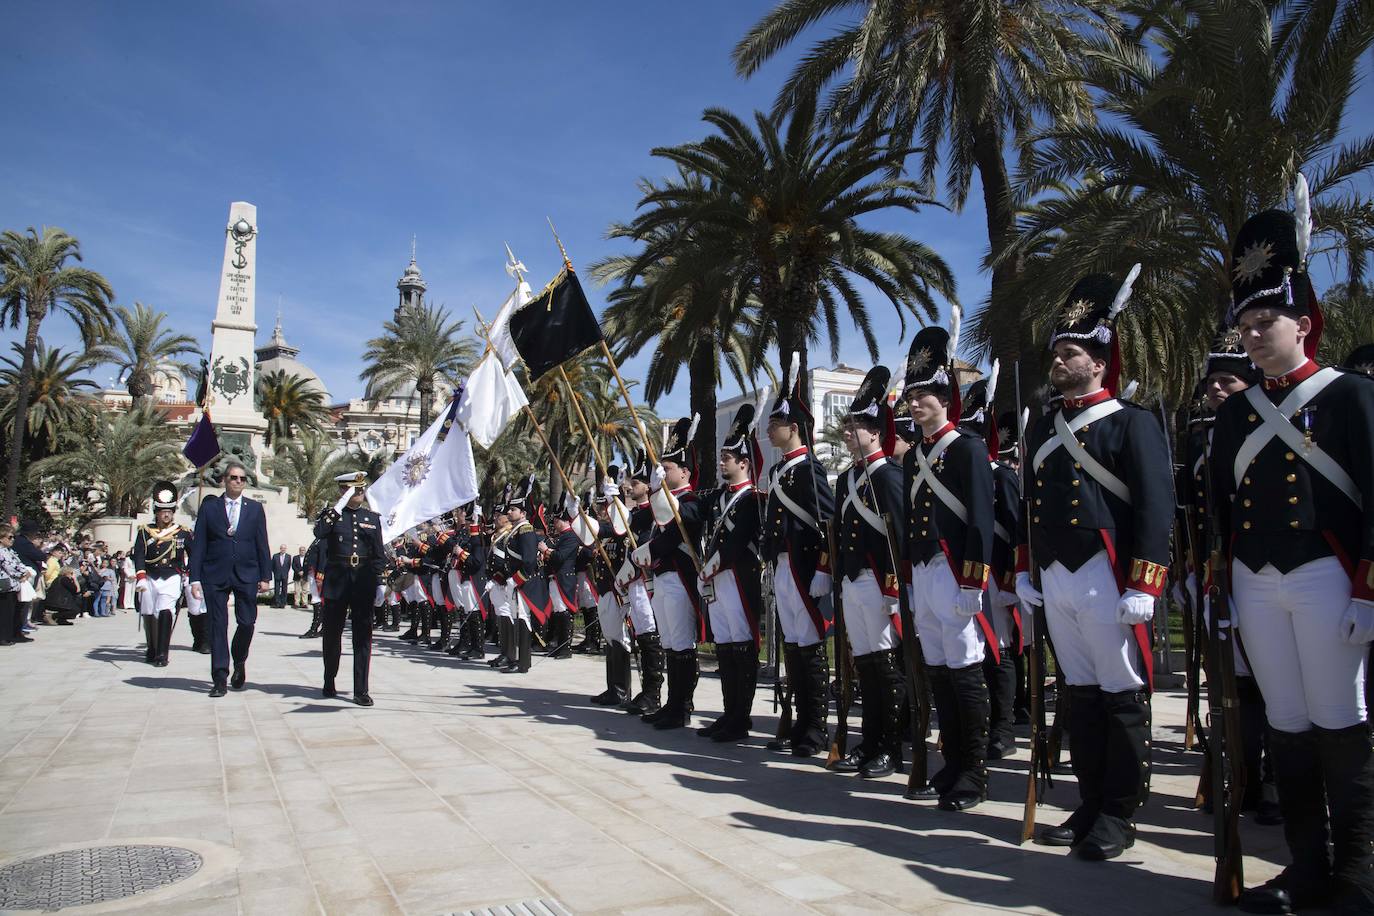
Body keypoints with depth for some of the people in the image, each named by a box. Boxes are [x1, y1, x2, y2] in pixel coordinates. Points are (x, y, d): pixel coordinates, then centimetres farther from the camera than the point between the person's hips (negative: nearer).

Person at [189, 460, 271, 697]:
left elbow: (262, 544, 7)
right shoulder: (209, 506, 6)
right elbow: (198, 544, 3)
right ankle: (219, 678, 7)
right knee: (218, 625, 1)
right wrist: (195, 578, -3)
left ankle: (239, 663, 26)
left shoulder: (255, 508, 9)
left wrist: (265, 576, 2)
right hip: (215, 575, -1)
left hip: (246, 574, 1)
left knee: (247, 623, -1)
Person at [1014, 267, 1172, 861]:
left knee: (1122, 696, 2)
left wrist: (1143, 586, -16)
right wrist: (1024, 570, 17)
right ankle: (1090, 806, 22)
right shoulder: (1043, 430, 16)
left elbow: (1155, 506, -10)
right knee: (1080, 694, 12)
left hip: (1106, 578, -6)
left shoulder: (1132, 423, -3)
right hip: (1054, 579, 7)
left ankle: (1119, 816, 13)